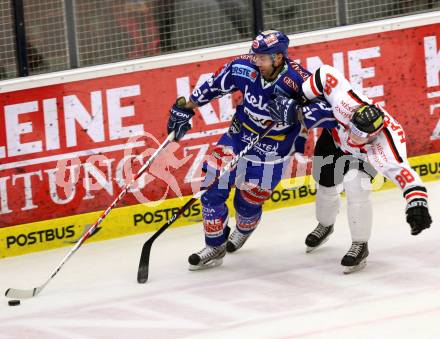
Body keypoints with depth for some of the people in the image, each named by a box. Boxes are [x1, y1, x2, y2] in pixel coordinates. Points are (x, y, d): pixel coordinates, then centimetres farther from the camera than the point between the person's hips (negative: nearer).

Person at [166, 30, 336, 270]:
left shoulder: (298, 81, -28)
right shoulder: (245, 68, -17)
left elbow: (326, 109, -27)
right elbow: (214, 85, 0)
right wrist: (185, 108, 7)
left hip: (273, 152, -3)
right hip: (239, 137, 3)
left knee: (248, 202, 7)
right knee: (212, 189, -3)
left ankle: (243, 230, 45)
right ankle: (215, 248, 16)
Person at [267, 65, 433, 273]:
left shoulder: (387, 149, -47)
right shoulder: (347, 102, -43)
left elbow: (403, 172, -57)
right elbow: (326, 74, -31)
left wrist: (417, 204, -72)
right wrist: (297, 99, -26)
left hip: (365, 156, -3)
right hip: (334, 137, 3)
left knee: (355, 188, -25)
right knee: (326, 185, 15)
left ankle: (360, 246, -6)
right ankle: (325, 226, 49)